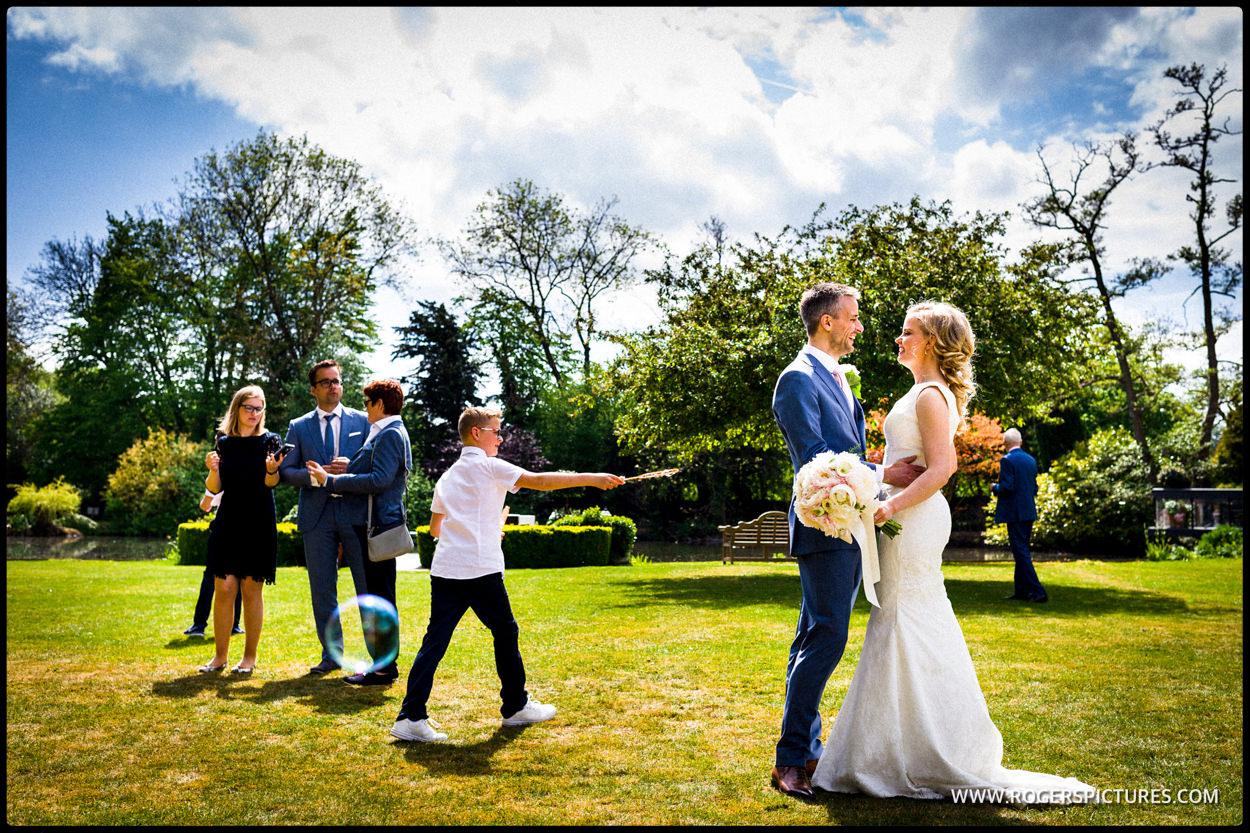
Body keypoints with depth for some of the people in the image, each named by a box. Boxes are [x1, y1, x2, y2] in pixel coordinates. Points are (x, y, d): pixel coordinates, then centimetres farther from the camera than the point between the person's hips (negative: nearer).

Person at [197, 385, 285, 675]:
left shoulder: (269, 440, 1)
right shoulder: (224, 442, 8)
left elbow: (271, 483, -11)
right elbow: (215, 488, 8)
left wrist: (271, 469, -33)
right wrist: (213, 469, -12)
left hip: (259, 523, -2)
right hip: (228, 521, 2)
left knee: (252, 589, 1)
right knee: (224, 588, -1)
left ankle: (250, 656, 11)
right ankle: (220, 655, 11)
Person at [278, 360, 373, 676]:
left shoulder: (362, 421, 7)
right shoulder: (298, 427, 11)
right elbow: (286, 471, 7)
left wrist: (350, 469, -14)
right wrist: (315, 476, -12)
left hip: (356, 511, -2)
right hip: (317, 516, 2)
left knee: (368, 587, 1)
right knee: (322, 589, 6)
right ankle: (332, 653, 18)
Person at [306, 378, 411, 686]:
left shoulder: (390, 434, -13)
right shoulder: (385, 433, 19)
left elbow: (379, 480, -22)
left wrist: (331, 480, -17)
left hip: (379, 525, -11)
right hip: (374, 524, 11)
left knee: (380, 597, -6)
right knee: (377, 595, 14)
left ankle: (383, 670, -1)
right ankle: (384, 663, 21)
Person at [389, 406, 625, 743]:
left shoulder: (447, 476, 18)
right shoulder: (489, 466, -3)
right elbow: (539, 481, -11)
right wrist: (592, 479, -10)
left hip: (444, 569, 6)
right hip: (480, 569, -6)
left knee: (435, 639, 3)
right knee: (505, 632, 10)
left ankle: (411, 717, -5)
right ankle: (516, 706, 22)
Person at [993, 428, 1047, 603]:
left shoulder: (1007, 460, -12)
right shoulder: (1031, 460, 11)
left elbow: (1007, 487, -19)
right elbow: (1034, 488, 15)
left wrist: (994, 487, 0)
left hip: (1015, 513, -8)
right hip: (1029, 511, 8)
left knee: (1021, 552, -6)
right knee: (1021, 551, 14)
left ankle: (1038, 592, -10)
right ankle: (1021, 591, 18)